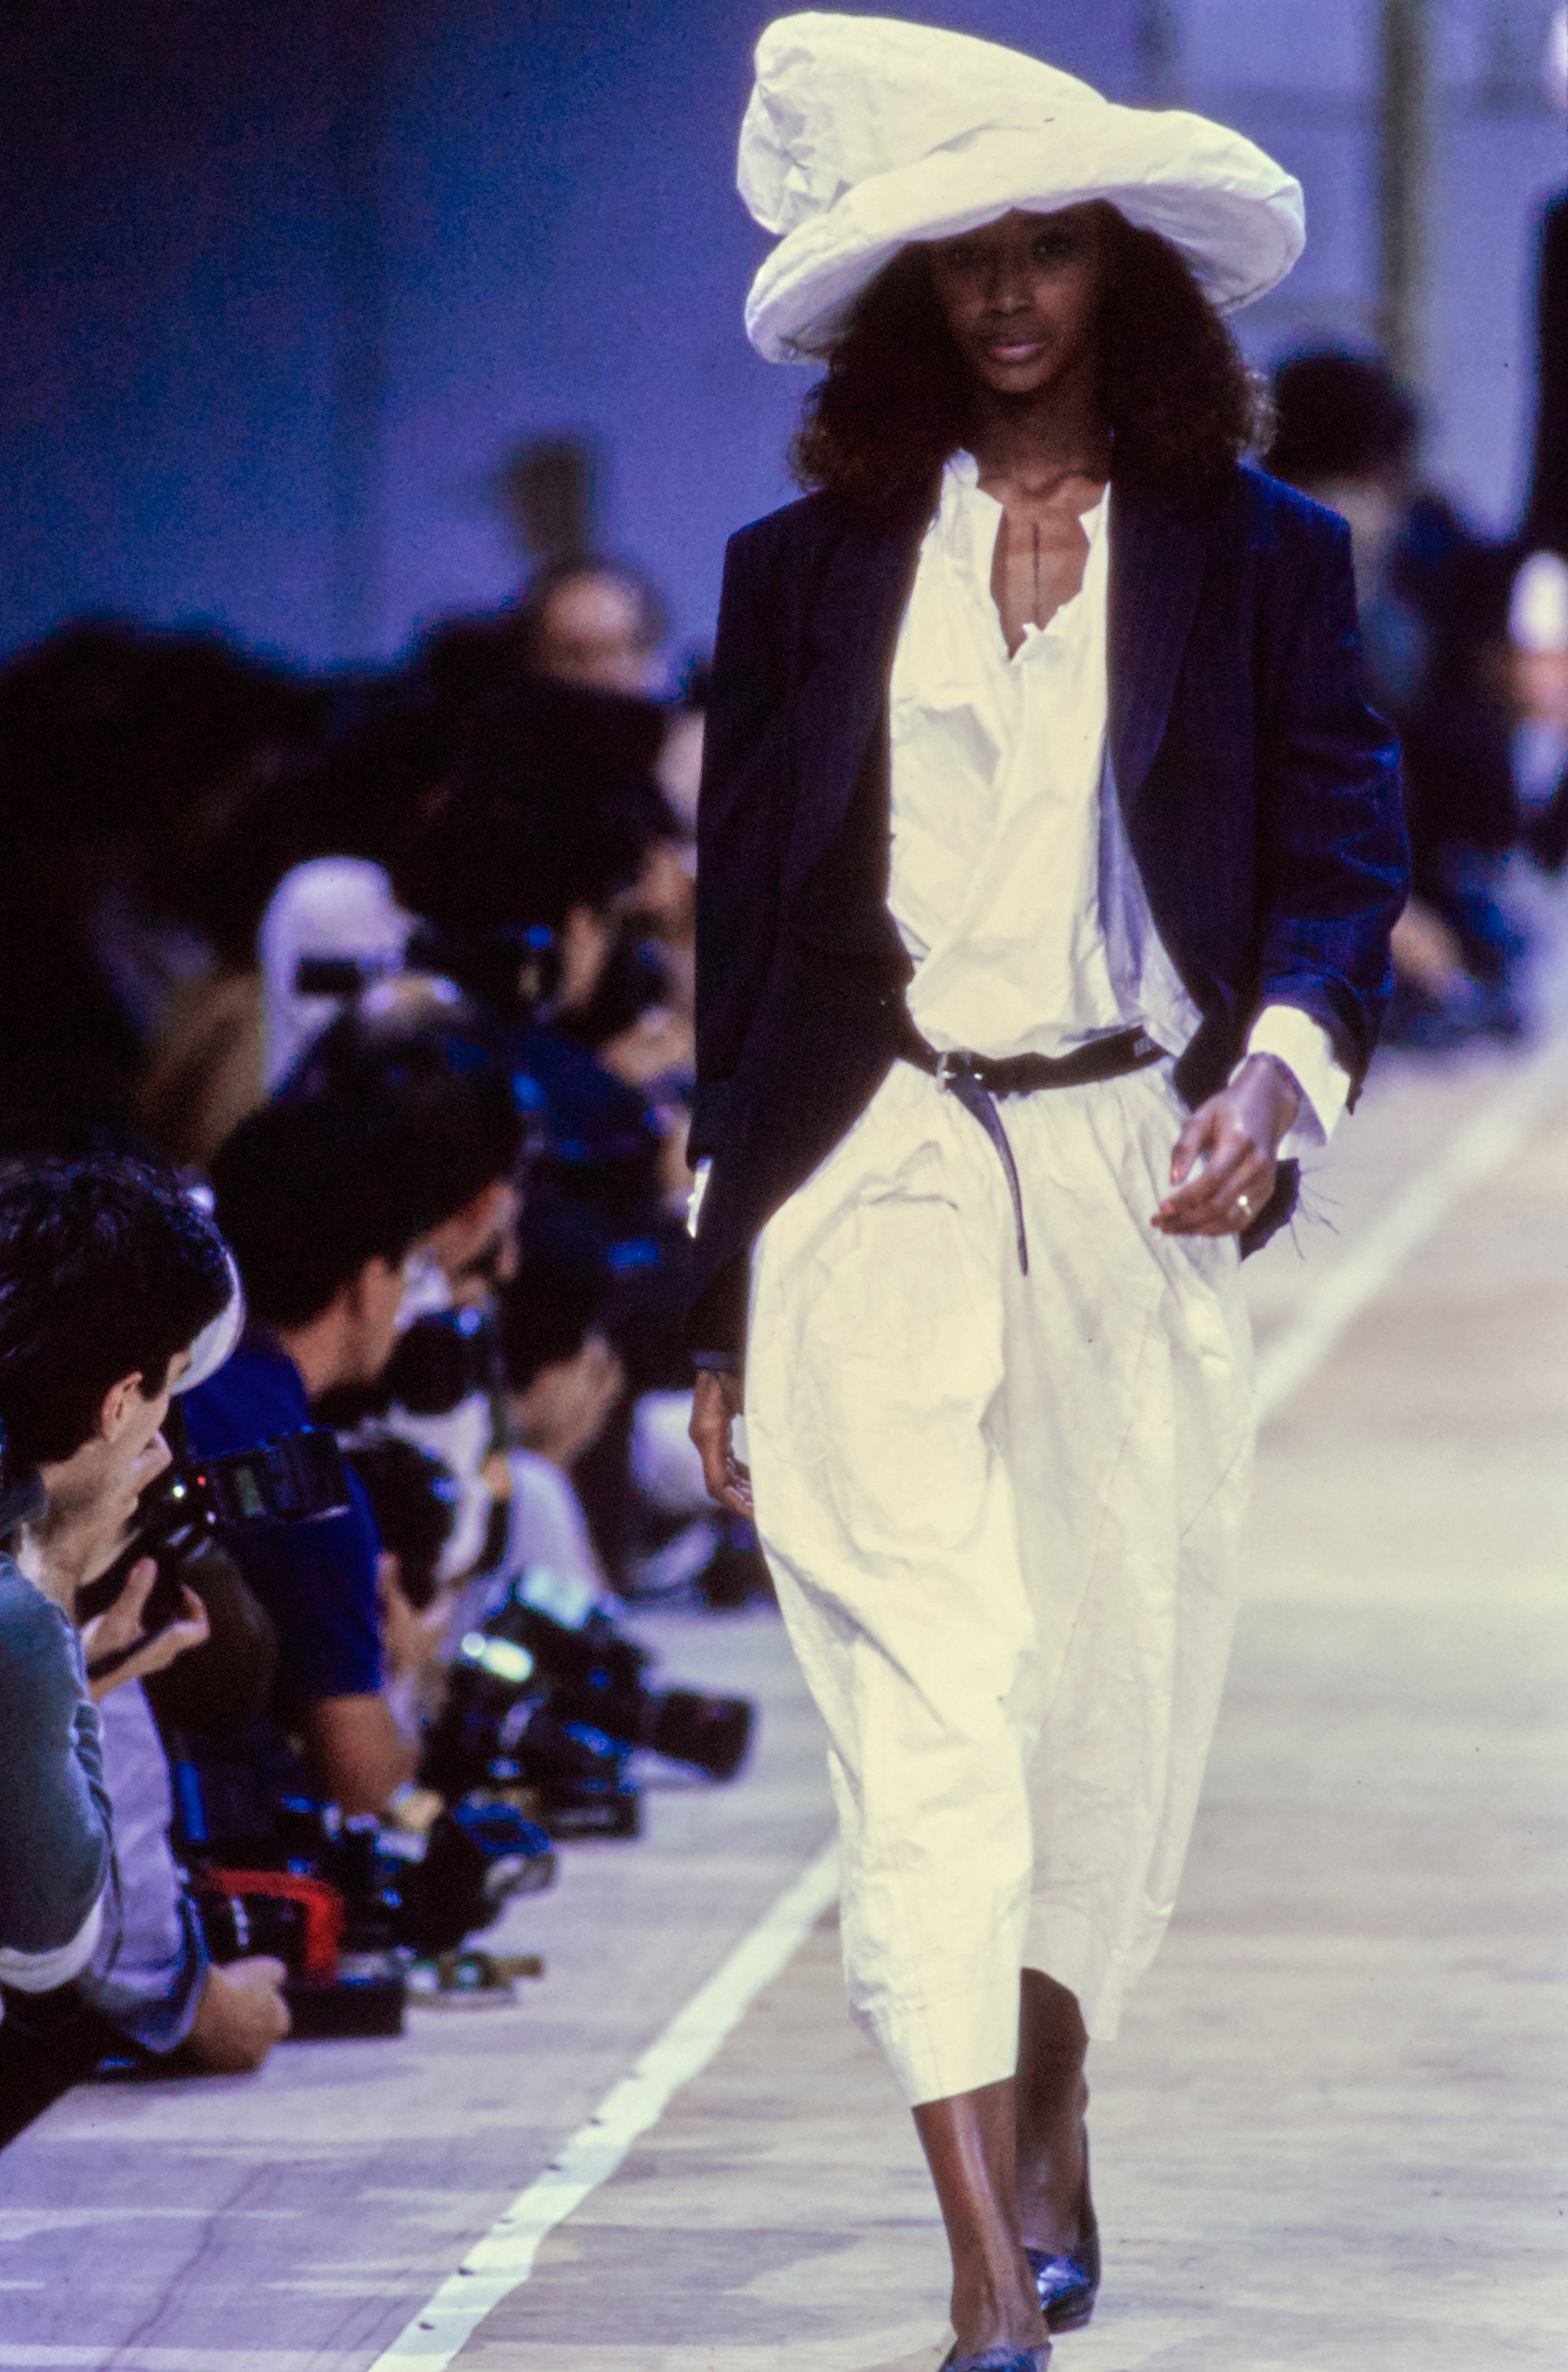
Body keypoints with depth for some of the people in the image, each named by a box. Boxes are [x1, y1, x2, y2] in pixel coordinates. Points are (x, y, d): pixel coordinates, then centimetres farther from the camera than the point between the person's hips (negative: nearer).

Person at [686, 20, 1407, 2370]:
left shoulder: (1262, 559, 8)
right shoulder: (811, 572, 9)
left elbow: (1344, 853, 3)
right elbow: (744, 925, 10)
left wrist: (1280, 1064, -19)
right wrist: (718, 1306, 8)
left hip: (1138, 1182, 1)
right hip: (874, 1180, -1)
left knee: (1120, 1681, 8)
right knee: (923, 1699, -13)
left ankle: (1050, 2115, 36)